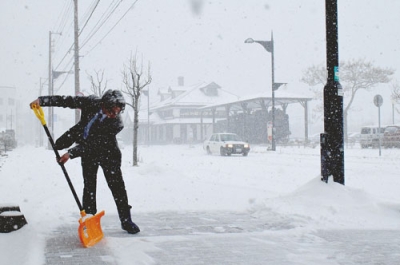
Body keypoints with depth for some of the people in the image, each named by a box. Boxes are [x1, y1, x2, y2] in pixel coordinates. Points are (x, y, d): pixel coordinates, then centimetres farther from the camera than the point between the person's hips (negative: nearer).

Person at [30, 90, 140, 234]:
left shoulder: (117, 124, -31)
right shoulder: (92, 103, -23)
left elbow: (95, 144, -30)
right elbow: (67, 100, -16)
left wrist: (71, 153, -32)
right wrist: (42, 100, -23)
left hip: (108, 153, -3)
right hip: (88, 151, 3)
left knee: (117, 185, -4)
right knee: (89, 185, 3)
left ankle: (126, 221, 3)